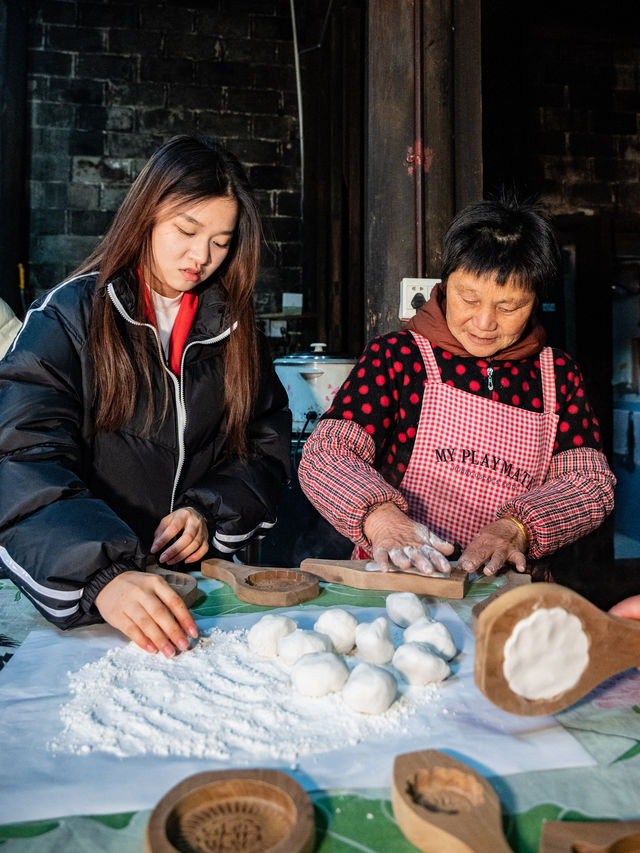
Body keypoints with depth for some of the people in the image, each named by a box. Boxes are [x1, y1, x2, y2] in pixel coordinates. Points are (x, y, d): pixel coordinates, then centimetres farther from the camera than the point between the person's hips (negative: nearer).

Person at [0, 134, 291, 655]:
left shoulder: (232, 325, 9)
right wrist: (102, 576, -31)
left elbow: (267, 443, 12)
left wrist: (210, 512, -7)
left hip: (203, 572, 2)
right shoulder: (70, 316, -4)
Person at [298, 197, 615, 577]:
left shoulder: (557, 374, 10)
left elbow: (591, 483, 3)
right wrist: (379, 514, -29)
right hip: (392, 582, -2)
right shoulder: (397, 356, 0)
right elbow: (324, 454, -9)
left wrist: (515, 528, -18)